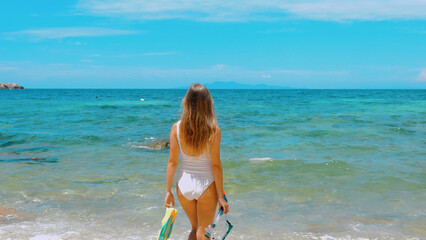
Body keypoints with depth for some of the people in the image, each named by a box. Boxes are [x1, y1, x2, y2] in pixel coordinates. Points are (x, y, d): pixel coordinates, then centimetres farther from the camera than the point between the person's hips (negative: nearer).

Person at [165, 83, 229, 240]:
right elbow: (215, 165, -12)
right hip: (206, 185, -3)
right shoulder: (213, 130, -14)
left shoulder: (176, 128, -7)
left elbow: (172, 162, -4)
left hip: (183, 184, 3)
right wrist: (221, 196, -5)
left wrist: (168, 191, 5)